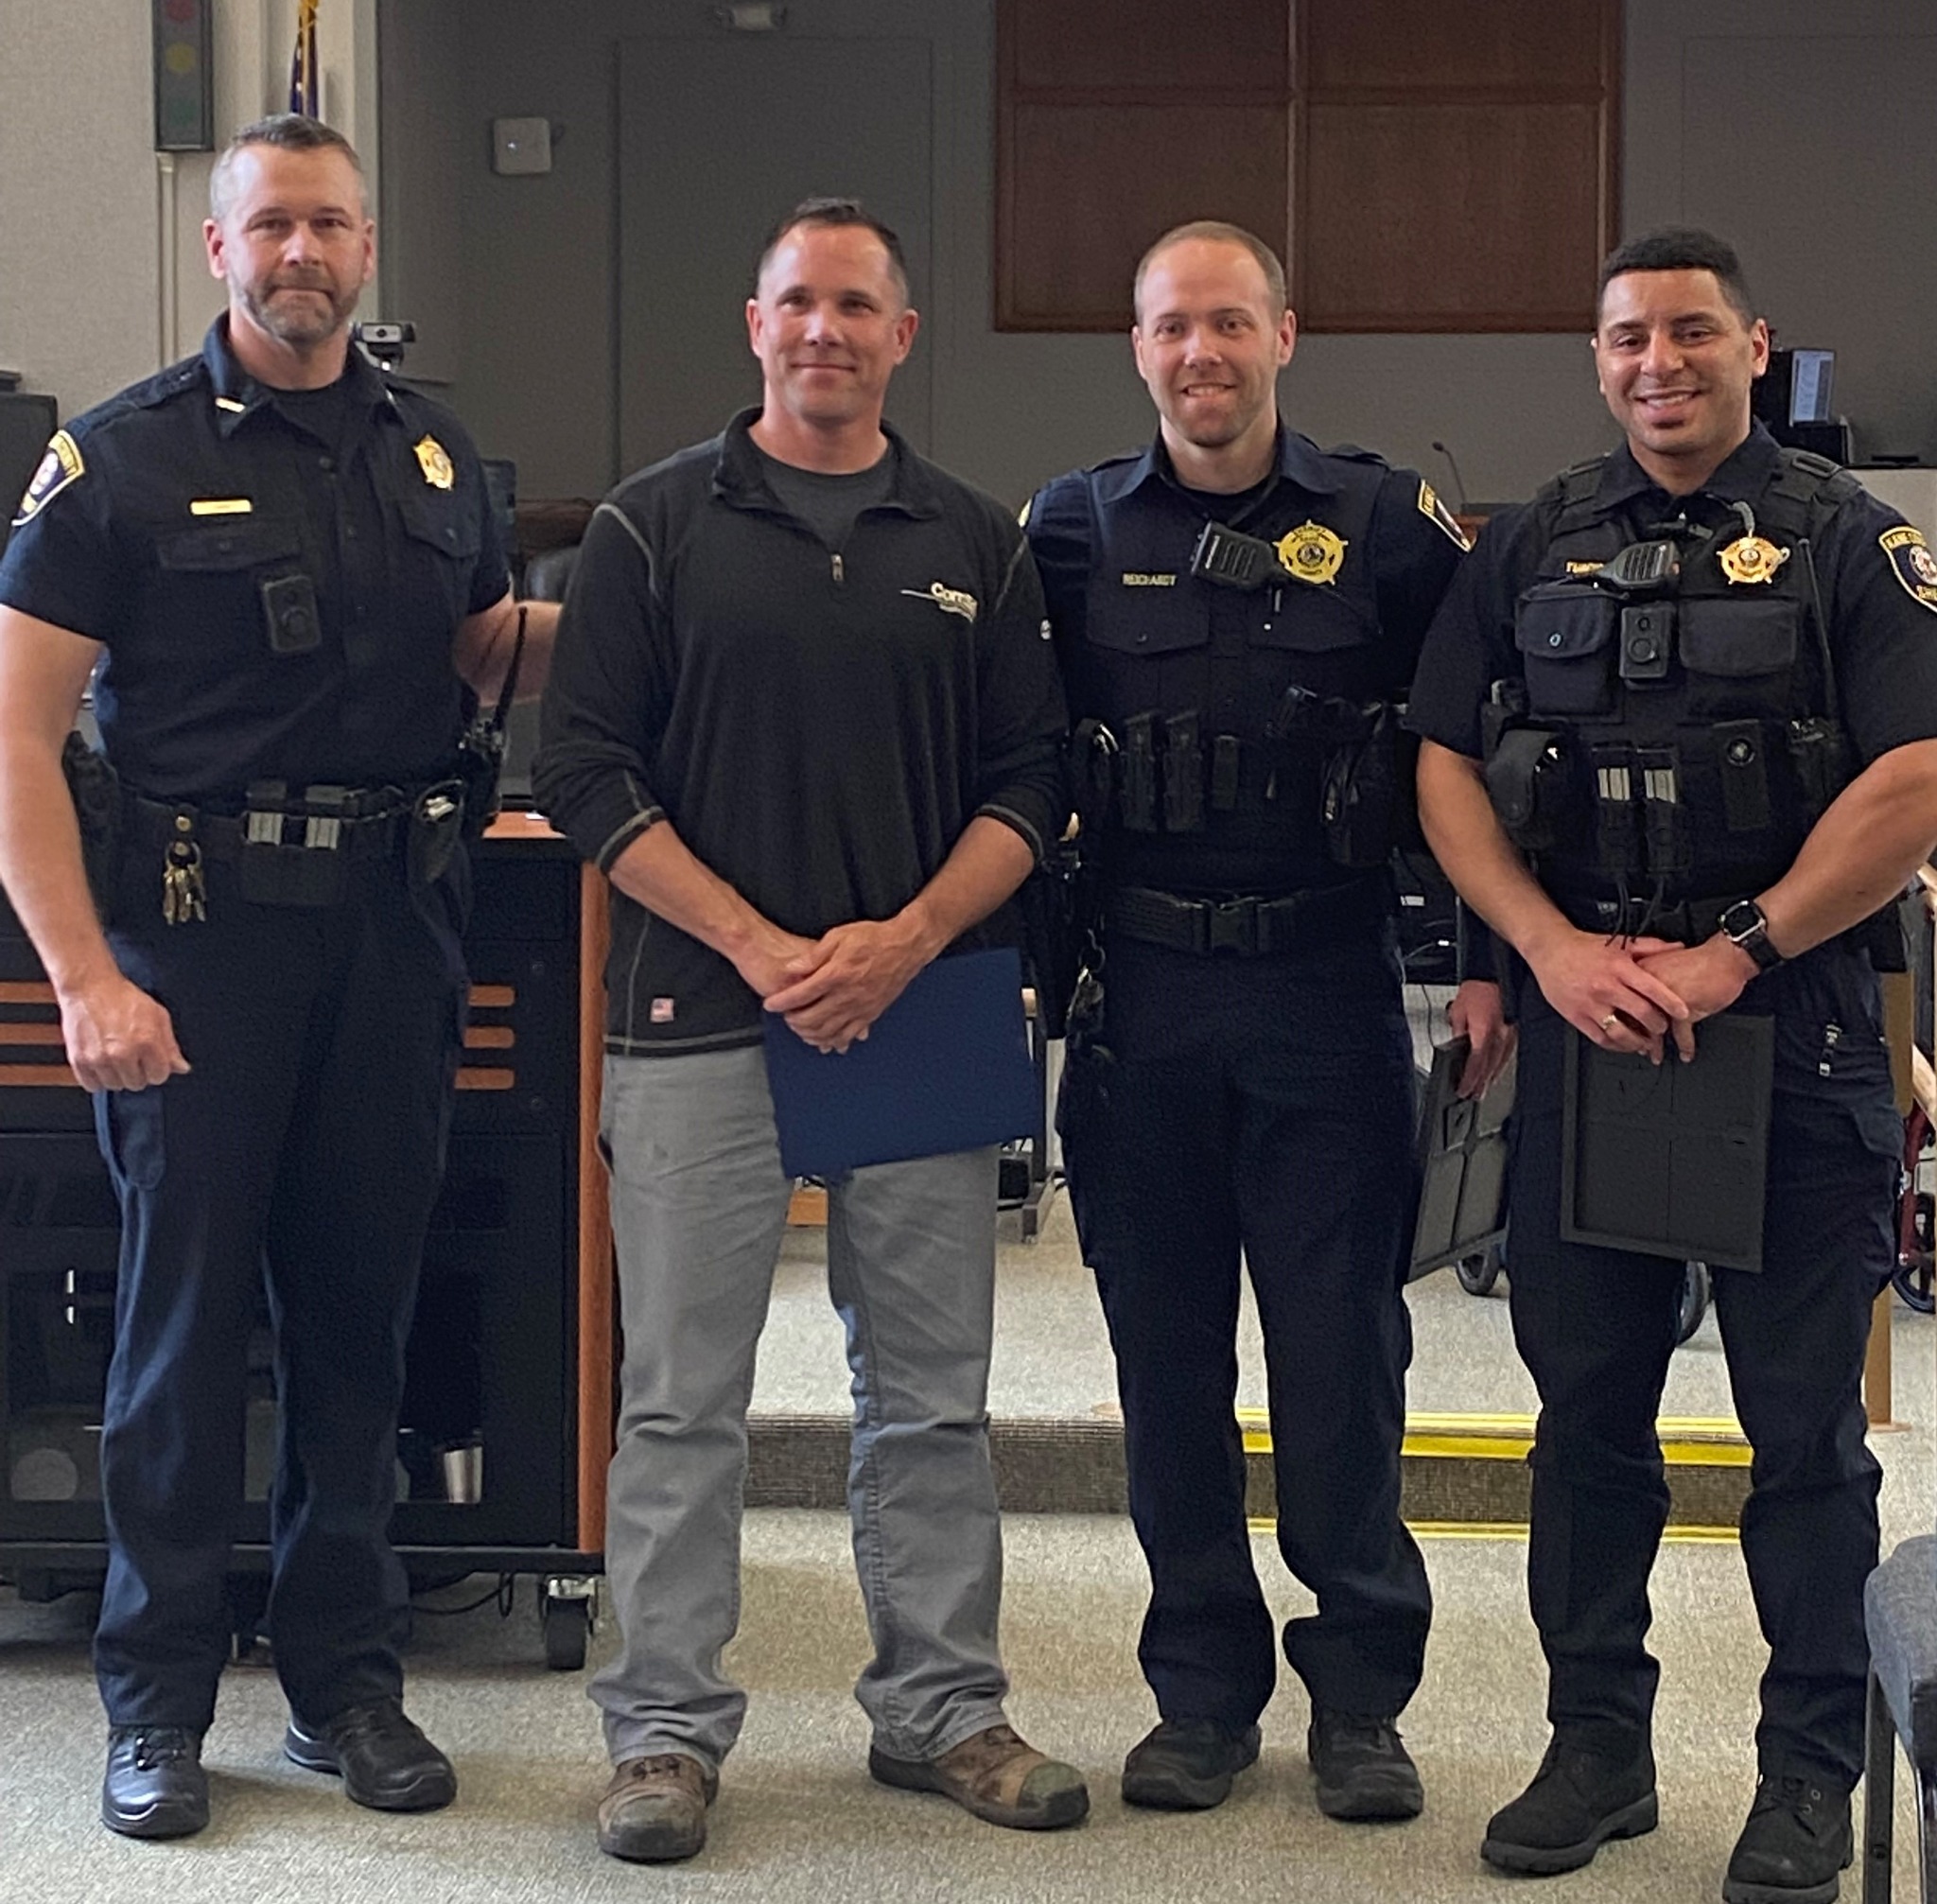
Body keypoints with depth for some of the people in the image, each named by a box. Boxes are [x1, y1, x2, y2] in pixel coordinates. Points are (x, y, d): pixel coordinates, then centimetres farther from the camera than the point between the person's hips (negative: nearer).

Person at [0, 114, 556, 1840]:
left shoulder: (436, 458, 12)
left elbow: (490, 659, 22)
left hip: (395, 927, 4)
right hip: (200, 927, -4)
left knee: (362, 1309, 9)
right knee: (185, 1311, 2)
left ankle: (348, 1679, 21)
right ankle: (158, 1699, 14)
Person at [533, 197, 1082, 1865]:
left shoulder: (975, 543, 10)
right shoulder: (657, 525, 3)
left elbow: (1028, 785, 7)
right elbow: (587, 770, -2)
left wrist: (901, 941, -9)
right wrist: (759, 946, -11)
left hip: (922, 1016, 2)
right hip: (699, 1015, -2)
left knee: (931, 1395, 9)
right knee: (682, 1397, 1)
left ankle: (941, 1707, 20)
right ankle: (669, 1728, 11)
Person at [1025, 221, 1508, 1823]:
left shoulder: (1385, 525, 2)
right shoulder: (1072, 531, 6)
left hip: (1328, 987, -2)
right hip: (1139, 995, 2)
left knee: (1341, 1353, 1)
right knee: (1168, 1355, 8)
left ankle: (1360, 1694, 15)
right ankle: (1202, 1687, 20)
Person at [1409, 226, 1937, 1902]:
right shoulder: (1533, 549, 11)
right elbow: (1446, 768, 6)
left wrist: (1735, 953, -15)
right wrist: (1554, 947, -9)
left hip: (1793, 1024, -3)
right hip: (1583, 1017, 4)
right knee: (1587, 1403, 10)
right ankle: (1597, 1745, 23)